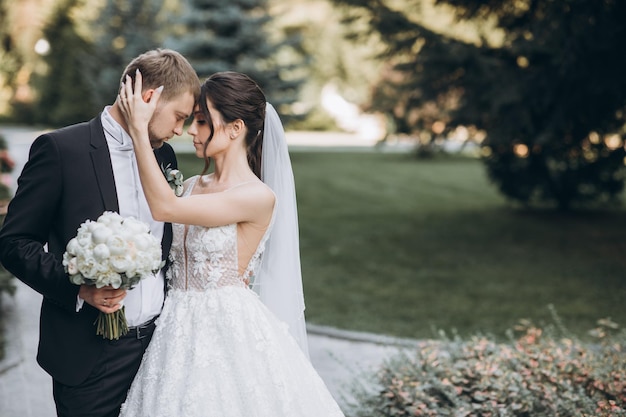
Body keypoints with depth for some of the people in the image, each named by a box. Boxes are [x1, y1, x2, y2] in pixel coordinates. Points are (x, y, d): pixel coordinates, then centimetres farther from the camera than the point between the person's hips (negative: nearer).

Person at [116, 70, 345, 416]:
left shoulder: (259, 197, -15)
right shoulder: (192, 186, 9)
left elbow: (164, 208, -20)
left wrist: (139, 129, -16)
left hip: (229, 331, -6)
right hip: (182, 331, 6)